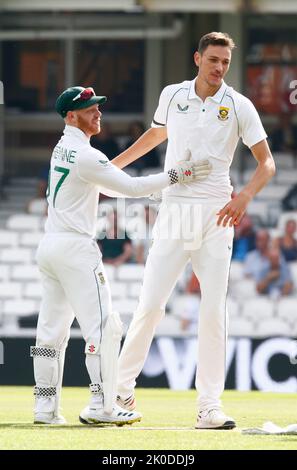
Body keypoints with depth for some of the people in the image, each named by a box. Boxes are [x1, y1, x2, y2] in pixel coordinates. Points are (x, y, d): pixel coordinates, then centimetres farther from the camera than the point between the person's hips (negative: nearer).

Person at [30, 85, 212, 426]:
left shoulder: (62, 149, 16)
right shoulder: (85, 155, -14)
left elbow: (107, 186, 20)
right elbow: (130, 187, -14)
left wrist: (164, 182, 13)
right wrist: (175, 176, -9)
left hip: (49, 245, 10)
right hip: (74, 247, -10)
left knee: (52, 330, 9)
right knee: (103, 326, -8)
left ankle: (45, 407, 9)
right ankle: (102, 407, -11)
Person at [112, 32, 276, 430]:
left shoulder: (239, 106, -1)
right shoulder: (172, 95, 6)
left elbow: (267, 162, -2)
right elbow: (156, 134, 26)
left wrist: (245, 197, -20)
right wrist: (110, 166, 29)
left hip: (216, 216, -1)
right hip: (174, 210, 1)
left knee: (213, 310, -4)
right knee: (150, 303, -5)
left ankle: (209, 406, -1)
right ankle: (122, 388, 8)